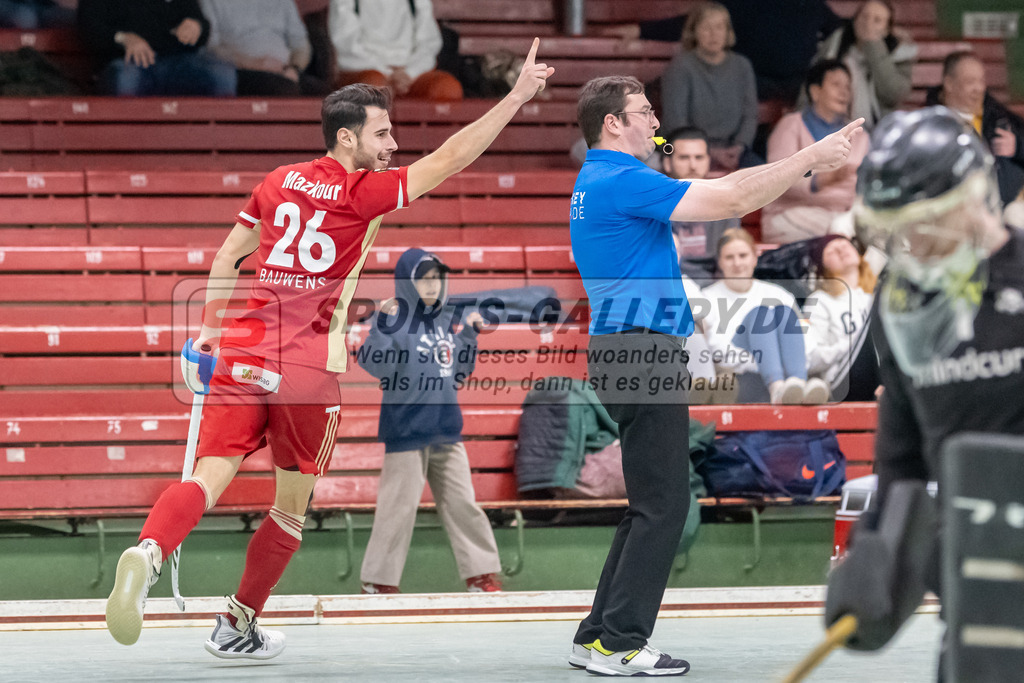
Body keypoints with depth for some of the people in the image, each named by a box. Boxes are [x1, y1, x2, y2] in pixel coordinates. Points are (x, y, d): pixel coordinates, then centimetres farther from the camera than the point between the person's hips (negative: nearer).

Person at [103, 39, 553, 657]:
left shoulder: (279, 182, 13)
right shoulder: (364, 192, -4)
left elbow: (226, 258, 19)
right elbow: (449, 159, -9)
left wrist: (208, 331, 29)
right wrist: (517, 96, -8)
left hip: (243, 351, 4)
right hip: (310, 368, -4)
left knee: (209, 480, -6)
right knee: (294, 503, 12)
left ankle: (147, 554, -35)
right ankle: (238, 626, 18)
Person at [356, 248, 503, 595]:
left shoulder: (447, 322, 11)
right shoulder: (395, 319, -10)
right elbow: (373, 364, -23)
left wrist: (469, 334, 11)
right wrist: (382, 324, -34)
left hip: (446, 430, 6)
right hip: (407, 430, -6)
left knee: (461, 503, 10)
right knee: (399, 506, -3)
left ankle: (481, 574, 16)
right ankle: (379, 581, 5)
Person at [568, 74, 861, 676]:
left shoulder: (600, 182, 19)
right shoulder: (622, 182, -14)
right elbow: (729, 202, -17)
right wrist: (809, 159, -11)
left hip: (620, 353, 11)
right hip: (642, 352, -11)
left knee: (652, 504, 14)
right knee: (663, 504, -7)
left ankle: (599, 636, 15)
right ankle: (619, 644, -7)